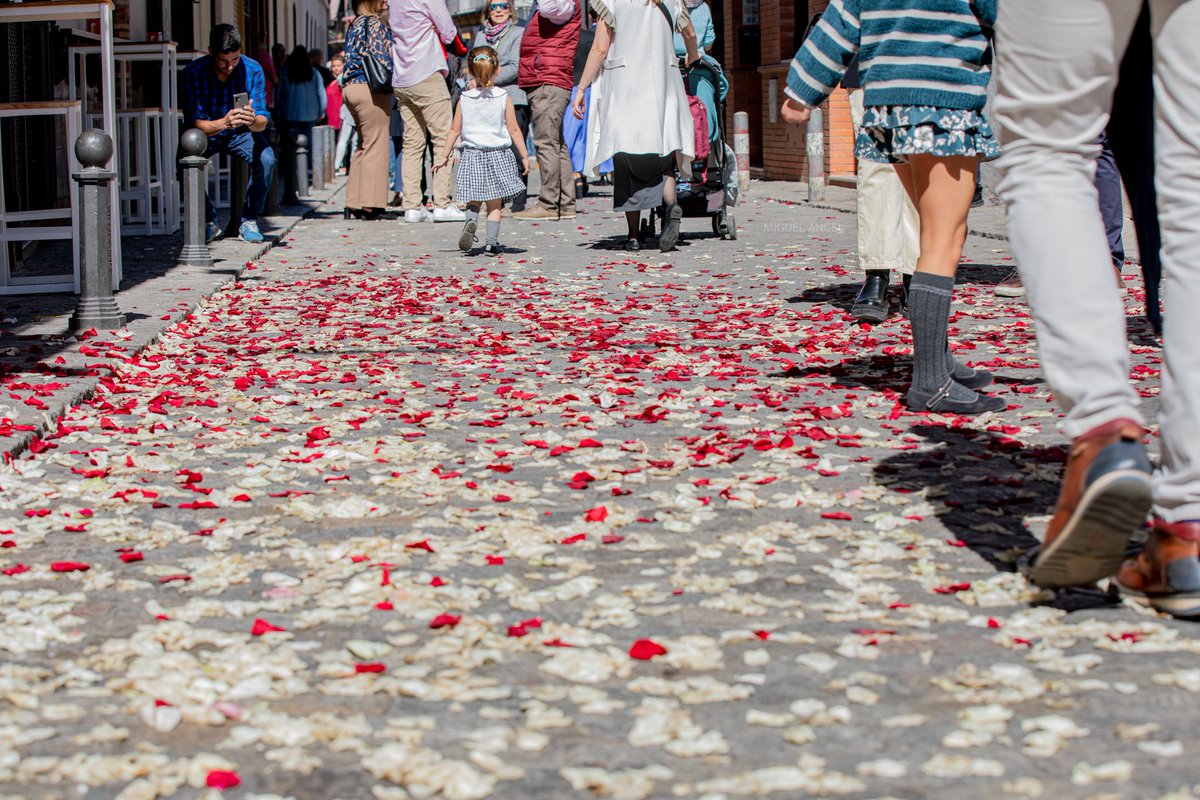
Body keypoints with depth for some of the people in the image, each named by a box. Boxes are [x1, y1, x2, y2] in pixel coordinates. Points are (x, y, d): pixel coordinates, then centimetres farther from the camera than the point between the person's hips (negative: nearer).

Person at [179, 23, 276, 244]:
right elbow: (193, 122, -28)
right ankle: (209, 222, -8)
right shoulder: (193, 73, -22)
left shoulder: (252, 69, -18)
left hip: (240, 134, 1)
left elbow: (262, 120, -21)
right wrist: (223, 123, -49)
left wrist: (253, 121, -48)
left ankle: (249, 221, -9)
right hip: (205, 134, -1)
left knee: (266, 159, -29)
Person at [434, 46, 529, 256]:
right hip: (498, 155, -1)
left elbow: (455, 130, 2)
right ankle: (491, 242, 1)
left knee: (474, 200, 13)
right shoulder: (504, 98, -6)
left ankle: (471, 220, -17)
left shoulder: (464, 99, -1)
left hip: (472, 155, 1)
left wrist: (444, 156, 11)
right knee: (494, 204, 6)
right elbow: (514, 130, -5)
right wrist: (524, 156, 2)